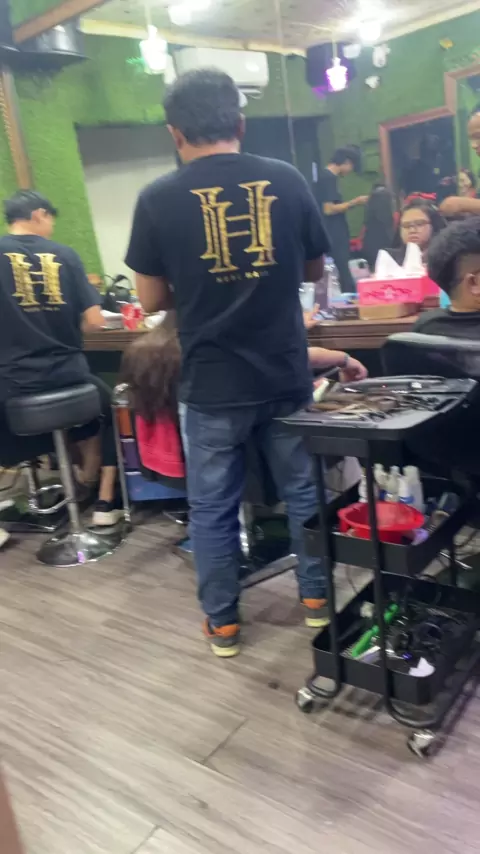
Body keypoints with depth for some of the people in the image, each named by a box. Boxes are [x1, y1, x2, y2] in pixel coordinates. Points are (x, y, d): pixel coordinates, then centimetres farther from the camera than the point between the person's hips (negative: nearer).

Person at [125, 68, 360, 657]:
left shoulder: (157, 199, -7)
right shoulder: (287, 180, -1)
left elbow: (152, 299, -1)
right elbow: (314, 270, 10)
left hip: (210, 384, -2)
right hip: (285, 374, 2)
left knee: (212, 507, 12)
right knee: (304, 489, 19)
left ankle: (222, 623, 25)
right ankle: (316, 597, 32)